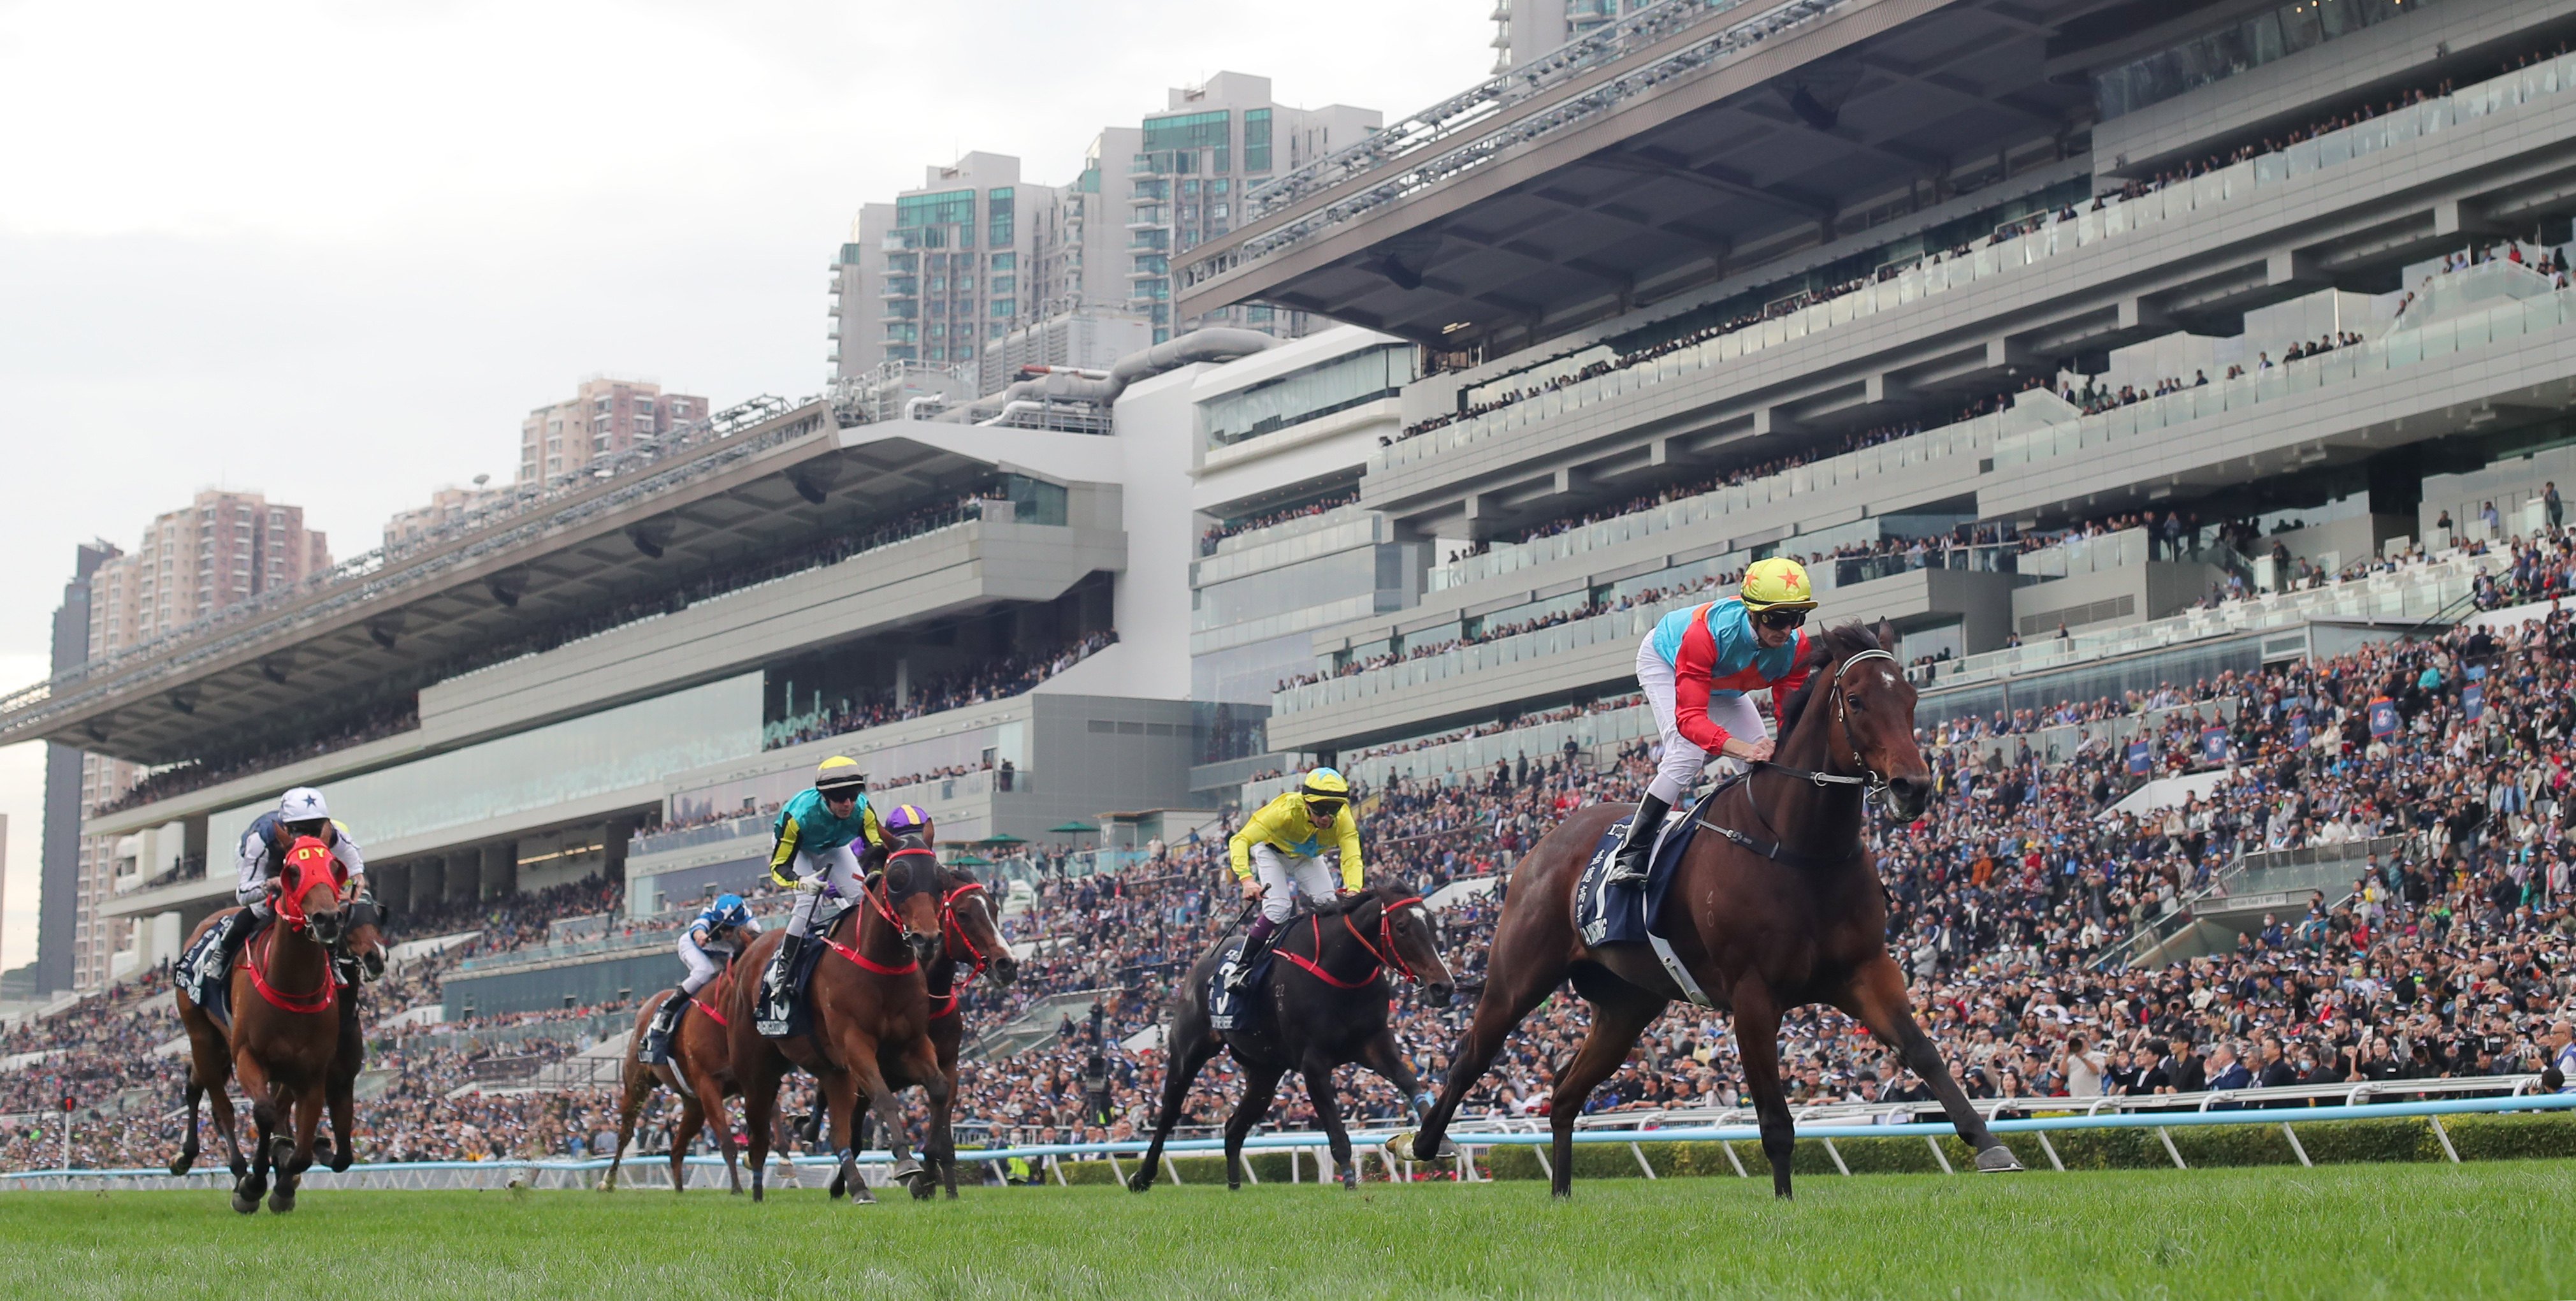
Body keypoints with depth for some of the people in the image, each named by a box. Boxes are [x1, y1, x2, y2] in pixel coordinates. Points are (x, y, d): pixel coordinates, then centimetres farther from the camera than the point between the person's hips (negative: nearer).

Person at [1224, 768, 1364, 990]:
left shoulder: (1344, 820, -31)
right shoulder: (1286, 811, -42)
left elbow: (1352, 857, -42)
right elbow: (1240, 841, -46)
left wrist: (1353, 890, -63)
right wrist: (1247, 879, -63)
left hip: (1307, 857, 4)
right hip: (1271, 850, -4)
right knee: (1279, 907, -23)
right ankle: (1241, 967, -13)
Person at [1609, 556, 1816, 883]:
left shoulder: (1796, 645, -30)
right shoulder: (1708, 632, -46)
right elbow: (1690, 717, -51)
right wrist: (1743, 748, -67)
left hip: (1722, 686, 6)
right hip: (1664, 662, -6)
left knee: (1766, 764, -4)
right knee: (1687, 755, -27)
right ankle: (1631, 855, -22)